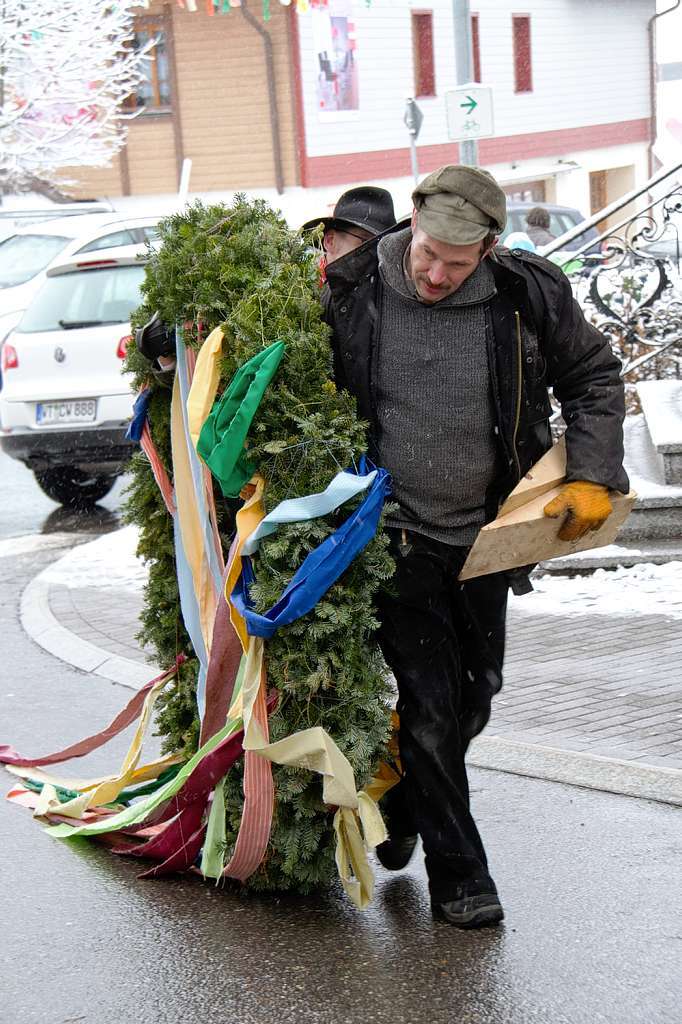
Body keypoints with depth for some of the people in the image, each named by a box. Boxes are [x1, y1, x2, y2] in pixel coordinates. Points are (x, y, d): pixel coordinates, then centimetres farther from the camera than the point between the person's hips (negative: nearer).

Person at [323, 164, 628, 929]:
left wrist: (592, 478, -3)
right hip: (395, 540, -3)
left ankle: (399, 808, 40)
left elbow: (594, 378, 5)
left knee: (473, 697, 15)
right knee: (430, 704, -6)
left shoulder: (529, 295, -9)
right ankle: (458, 875, 6)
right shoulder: (352, 292, -12)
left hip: (484, 537, 3)